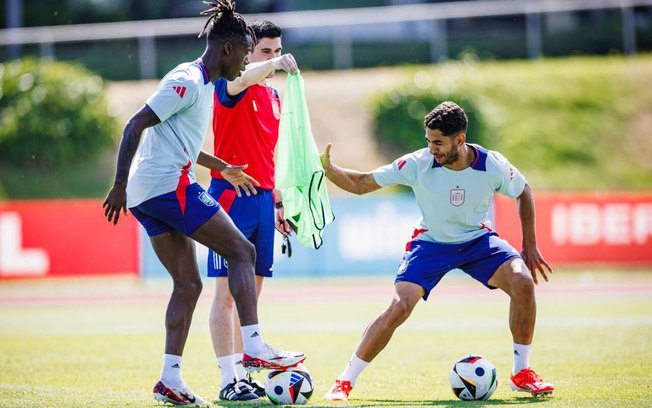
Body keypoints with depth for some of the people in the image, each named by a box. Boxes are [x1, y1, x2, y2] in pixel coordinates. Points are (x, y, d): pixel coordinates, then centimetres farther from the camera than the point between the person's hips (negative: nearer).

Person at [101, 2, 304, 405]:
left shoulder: (203, 84, 21)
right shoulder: (187, 81, -10)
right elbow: (135, 126, -17)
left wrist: (223, 167, 38)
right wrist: (119, 185, -20)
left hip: (147, 196, 10)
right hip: (169, 185, -10)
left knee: (188, 283, 9)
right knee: (242, 251, -7)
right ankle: (254, 348, -12)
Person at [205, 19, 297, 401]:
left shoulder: (274, 95, 17)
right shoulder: (230, 87, -7)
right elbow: (239, 81, -33)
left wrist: (277, 201, 21)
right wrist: (275, 65, -50)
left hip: (262, 200, 8)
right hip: (232, 196, -8)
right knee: (228, 291, -7)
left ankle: (243, 374, 15)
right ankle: (228, 381, -6)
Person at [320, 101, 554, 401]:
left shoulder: (492, 166, -19)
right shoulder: (418, 164, -22)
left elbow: (524, 193, 2)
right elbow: (361, 184, -16)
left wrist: (529, 247, 1)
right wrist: (328, 170, -34)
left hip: (478, 239, 2)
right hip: (430, 242, -1)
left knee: (523, 282, -23)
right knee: (399, 306, -21)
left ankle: (522, 374, -5)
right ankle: (344, 382, -7)